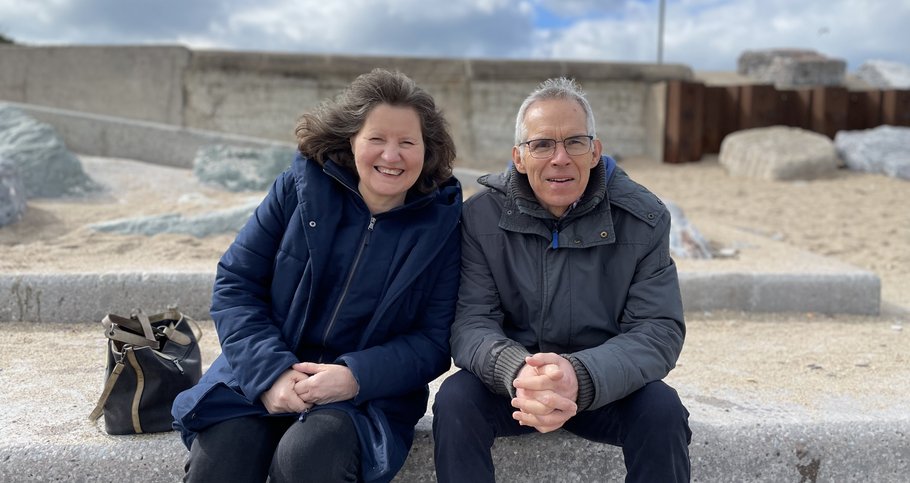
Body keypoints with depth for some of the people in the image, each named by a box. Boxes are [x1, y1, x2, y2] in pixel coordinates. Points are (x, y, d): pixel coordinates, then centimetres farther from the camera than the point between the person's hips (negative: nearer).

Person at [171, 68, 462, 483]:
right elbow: (235, 282, 0)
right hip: (263, 374, 1)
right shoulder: (300, 186, -1)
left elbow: (434, 341, -3)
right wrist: (269, 371, -15)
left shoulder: (441, 220, -3)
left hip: (369, 392, 0)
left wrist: (355, 377, -20)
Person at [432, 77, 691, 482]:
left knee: (662, 410, -28)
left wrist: (581, 377, -36)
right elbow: (471, 323, -15)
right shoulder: (482, 216, -8)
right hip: (510, 384, 0)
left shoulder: (643, 218, -8)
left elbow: (659, 329, -15)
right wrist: (516, 372, -40)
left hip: (605, 387, 1)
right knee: (455, 399, -29)